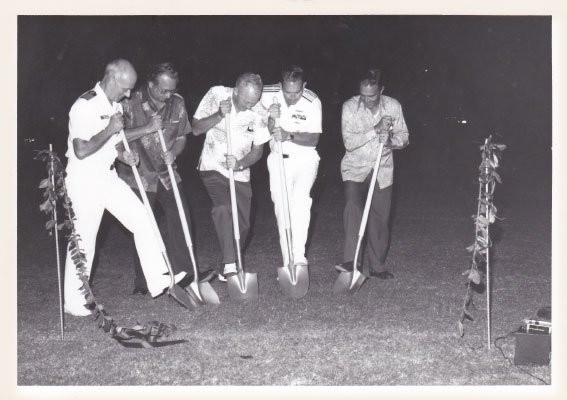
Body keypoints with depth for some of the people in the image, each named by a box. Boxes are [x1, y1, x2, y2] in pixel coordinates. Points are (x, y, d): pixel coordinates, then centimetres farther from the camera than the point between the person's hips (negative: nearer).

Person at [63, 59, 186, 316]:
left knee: (143, 220, 0)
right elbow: (81, 151, -26)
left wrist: (124, 156, 2)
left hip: (108, 177, 8)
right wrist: (109, 130, -20)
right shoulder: (85, 106, -19)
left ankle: (157, 280, 4)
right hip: (84, 180, -8)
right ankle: (74, 302, 12)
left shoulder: (115, 105, 9)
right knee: (84, 242, -1)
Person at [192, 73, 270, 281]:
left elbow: (257, 151, -3)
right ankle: (230, 265, -25)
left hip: (240, 173, 3)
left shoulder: (259, 113, -10)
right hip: (213, 167, -2)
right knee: (222, 208, -26)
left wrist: (240, 164, -22)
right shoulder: (216, 95, -13)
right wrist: (219, 115, -25)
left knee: (242, 224, 1)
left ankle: (230, 263, 25)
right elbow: (196, 128, -9)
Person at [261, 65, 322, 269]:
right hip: (278, 158, 2)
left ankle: (299, 256, -19)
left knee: (300, 199, -23)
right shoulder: (267, 95, -12)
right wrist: (271, 118, -27)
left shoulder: (312, 102, -17)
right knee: (281, 207, 0)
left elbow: (314, 139, -15)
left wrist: (288, 135, -30)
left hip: (305, 156, -2)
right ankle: (288, 263, 7)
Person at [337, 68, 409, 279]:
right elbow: (349, 142, -19)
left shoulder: (393, 106, -6)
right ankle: (350, 261, -25)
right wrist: (376, 130, -29)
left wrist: (391, 141, -21)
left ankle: (377, 265, 19)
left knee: (380, 218, 5)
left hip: (382, 169, 3)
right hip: (355, 167, -2)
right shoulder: (350, 107, -13)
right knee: (353, 208, -24)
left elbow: (404, 136, 2)